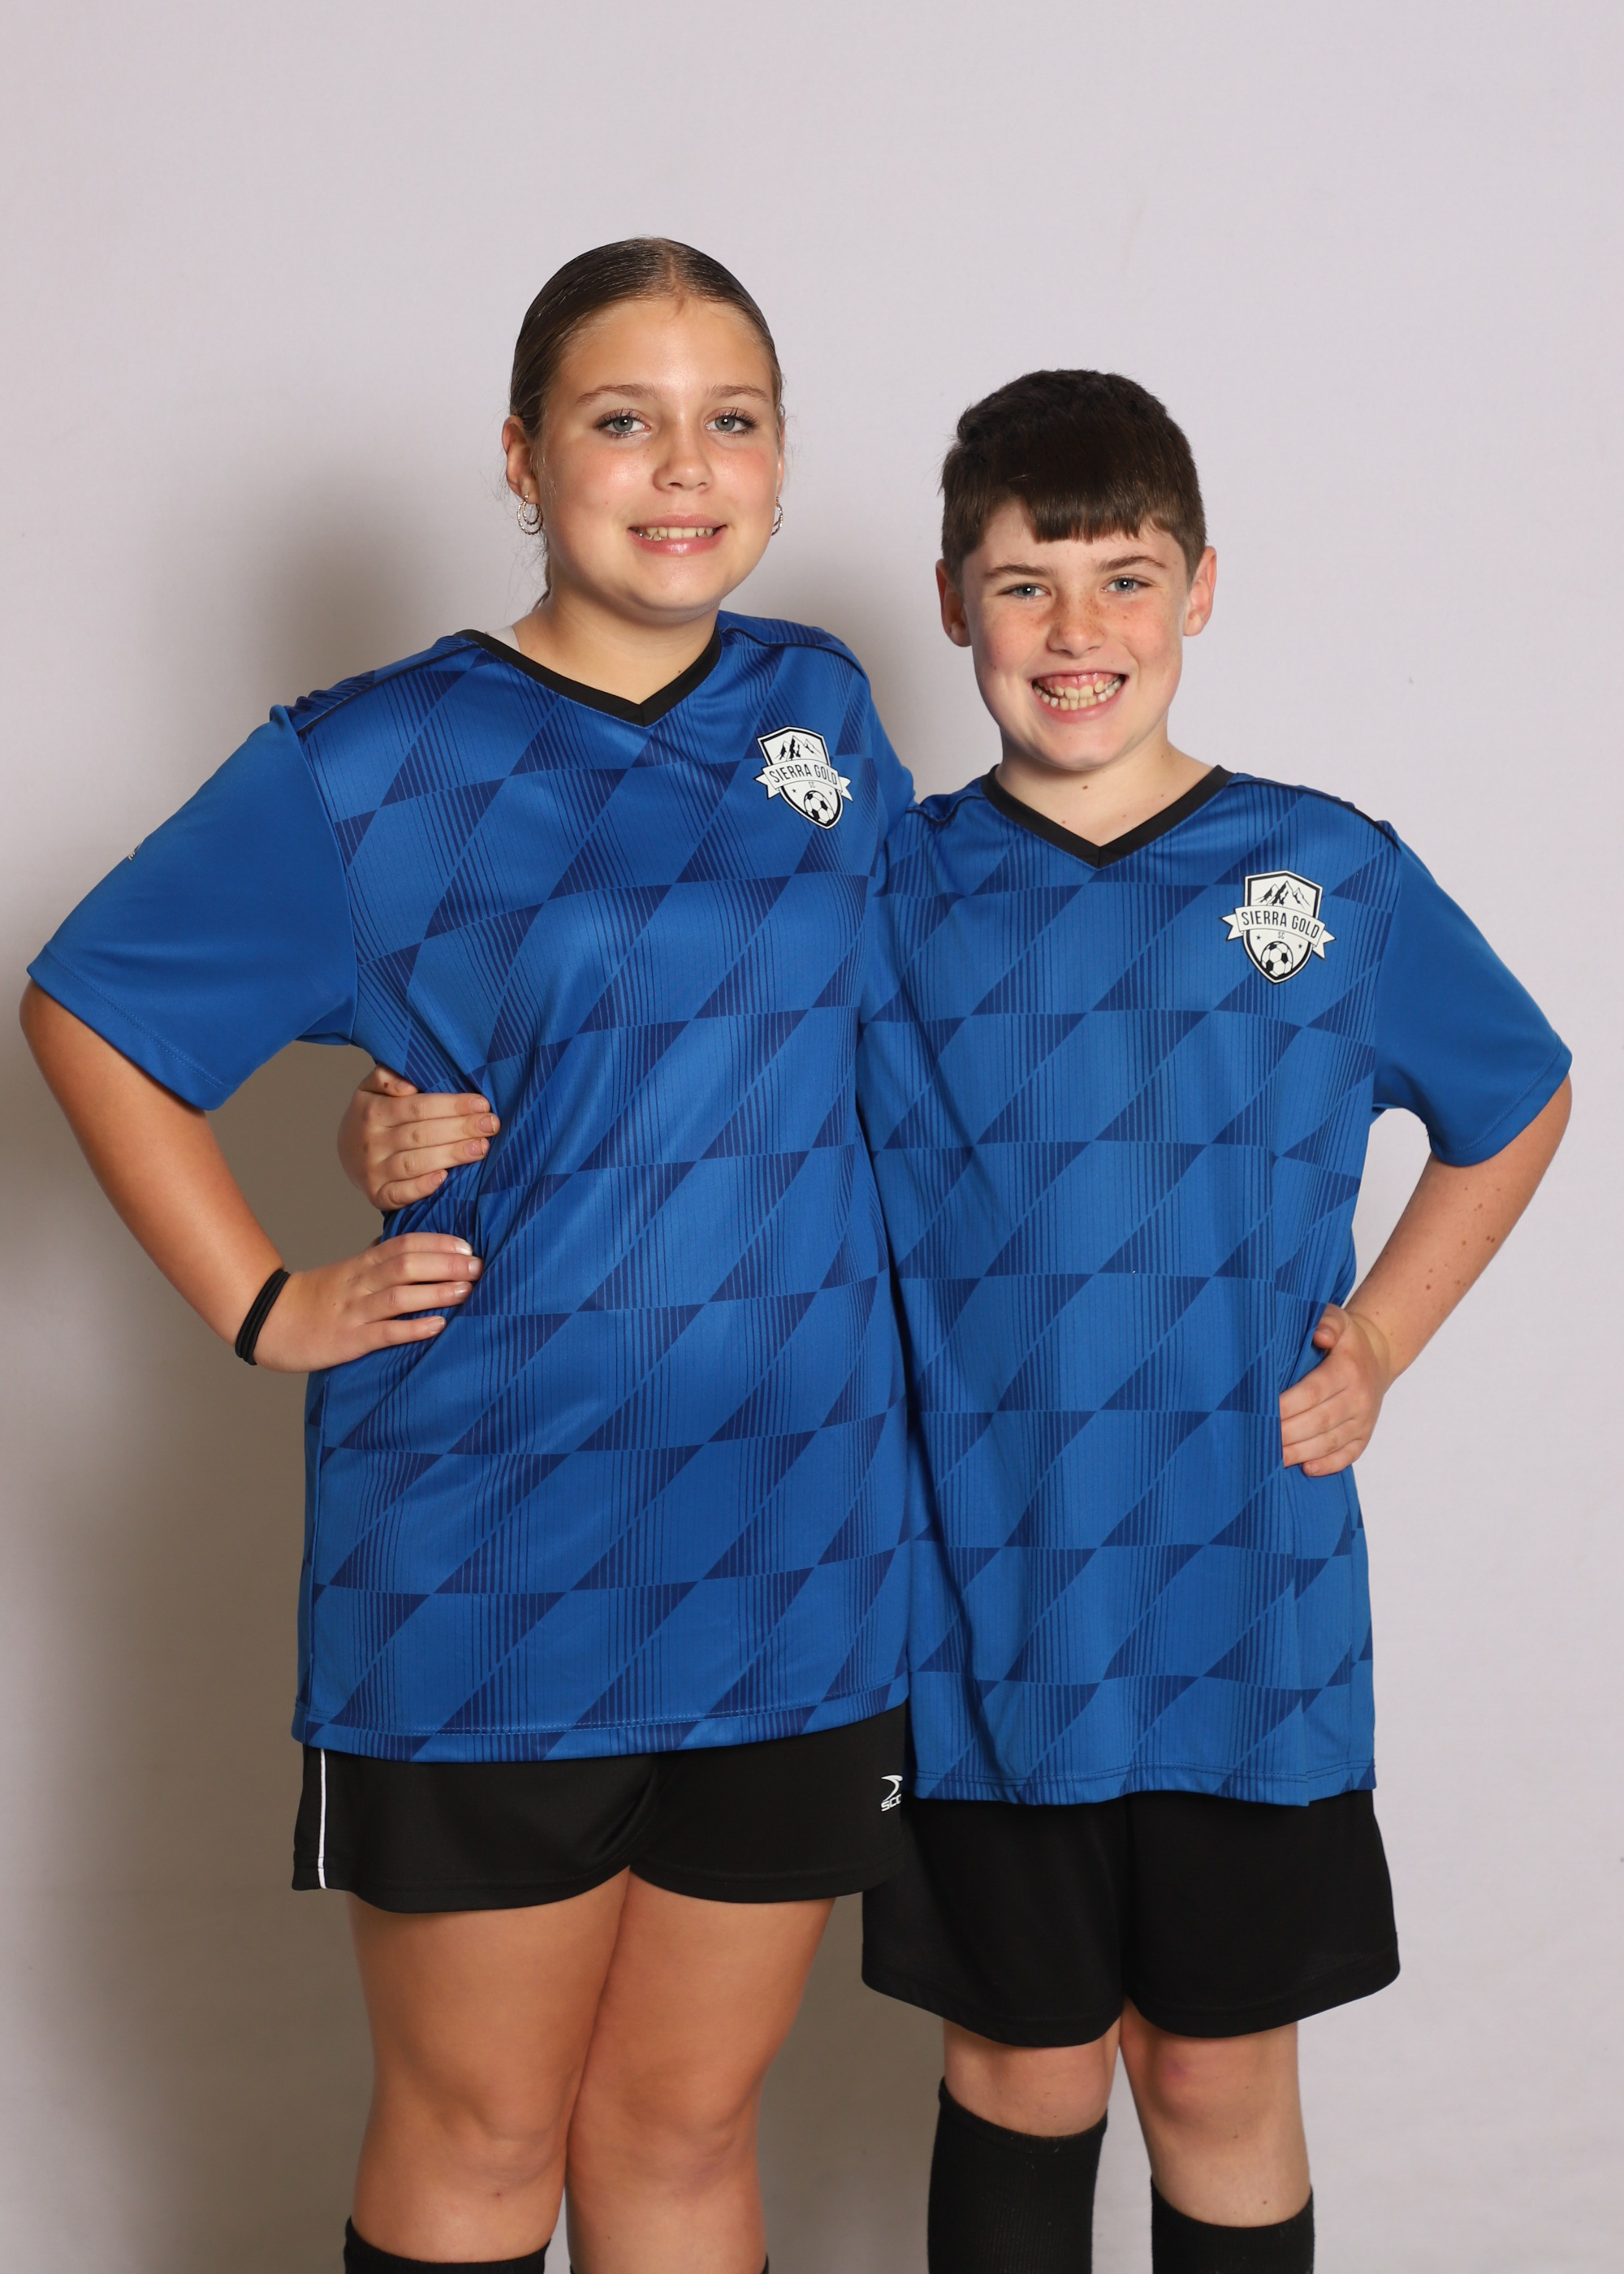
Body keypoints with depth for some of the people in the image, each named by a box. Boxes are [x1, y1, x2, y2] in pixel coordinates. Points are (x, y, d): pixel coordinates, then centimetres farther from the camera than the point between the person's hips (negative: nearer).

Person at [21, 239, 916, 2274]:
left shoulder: (821, 711, 7)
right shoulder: (373, 767, -5)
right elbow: (87, 1007, 4)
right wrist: (263, 1306, -3)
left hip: (794, 1551, 3)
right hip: (488, 1559, -3)